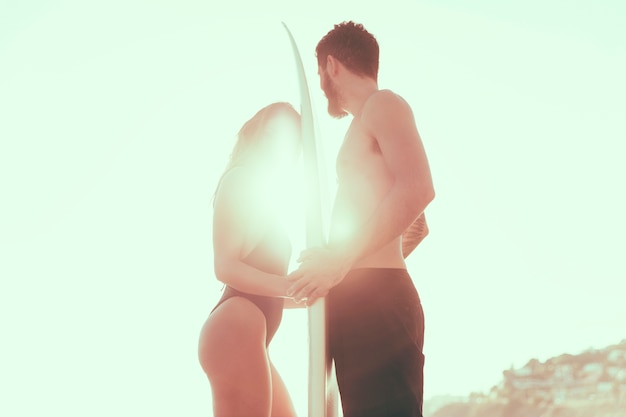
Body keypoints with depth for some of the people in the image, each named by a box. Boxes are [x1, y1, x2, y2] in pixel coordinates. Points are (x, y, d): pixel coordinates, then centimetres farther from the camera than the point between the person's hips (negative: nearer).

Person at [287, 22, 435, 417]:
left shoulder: (383, 104, 1)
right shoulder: (370, 123, 28)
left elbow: (418, 188, -17)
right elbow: (417, 227, 35)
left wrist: (342, 258, -19)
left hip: (374, 300, -10)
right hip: (364, 301, 10)